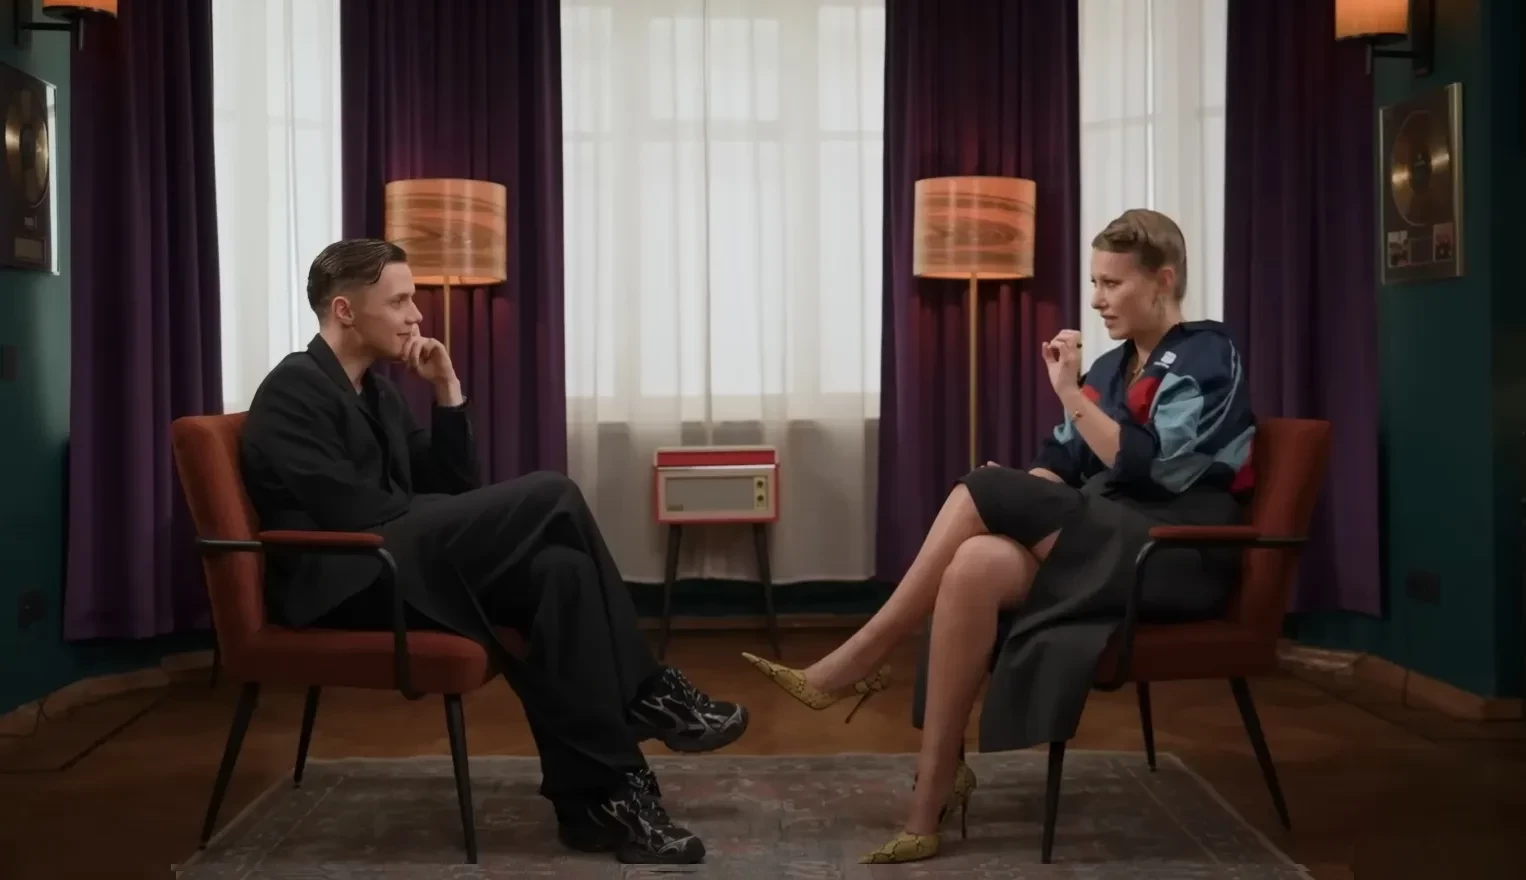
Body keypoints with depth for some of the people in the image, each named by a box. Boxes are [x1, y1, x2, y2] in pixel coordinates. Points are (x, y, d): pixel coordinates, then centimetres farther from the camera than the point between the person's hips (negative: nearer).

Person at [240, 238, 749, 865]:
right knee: (549, 495, -23)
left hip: (405, 568, 9)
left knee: (561, 570, -19)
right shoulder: (292, 391, -8)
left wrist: (447, 391, 4)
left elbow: (452, 488, 15)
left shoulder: (377, 391, 19)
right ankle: (646, 693, -14)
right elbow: (352, 512, -18)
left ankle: (601, 797, -21)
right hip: (343, 585, -9)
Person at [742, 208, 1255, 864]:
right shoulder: (1111, 368, 19)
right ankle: (932, 793, -28)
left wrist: (1069, 392, -16)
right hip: (1107, 540, 6)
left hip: (1176, 554, -6)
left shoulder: (1205, 357, -3)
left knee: (982, 496, -24)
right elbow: (1059, 466, 11)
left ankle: (851, 664, -15)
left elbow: (1145, 467, -16)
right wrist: (1008, 499, -9)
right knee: (976, 565, -25)